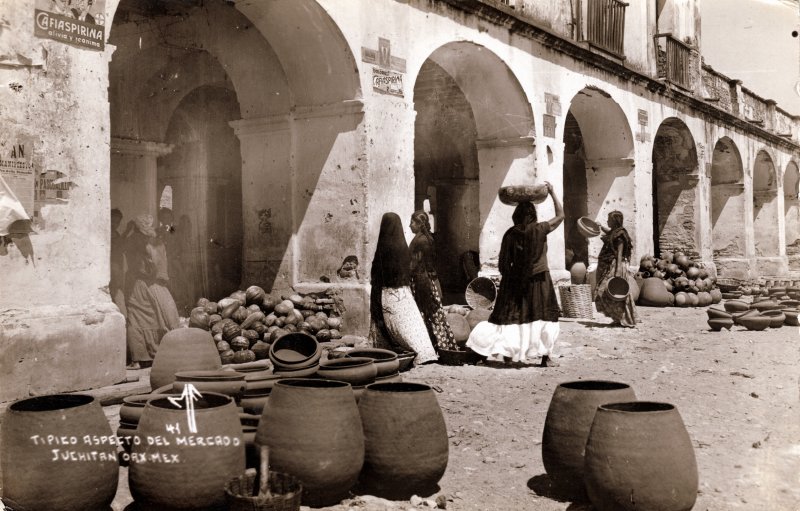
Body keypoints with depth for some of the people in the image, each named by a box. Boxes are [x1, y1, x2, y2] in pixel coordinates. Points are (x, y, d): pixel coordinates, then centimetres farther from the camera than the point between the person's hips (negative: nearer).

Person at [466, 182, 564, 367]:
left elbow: (503, 262, -1)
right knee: (544, 317, 6)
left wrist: (505, 279, 12)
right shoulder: (539, 230, -8)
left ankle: (499, 352, 9)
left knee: (510, 316, 9)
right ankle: (546, 357, 5)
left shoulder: (510, 234, -3)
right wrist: (552, 193, 11)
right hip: (539, 280, -2)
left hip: (515, 280, 2)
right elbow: (560, 215, 5)